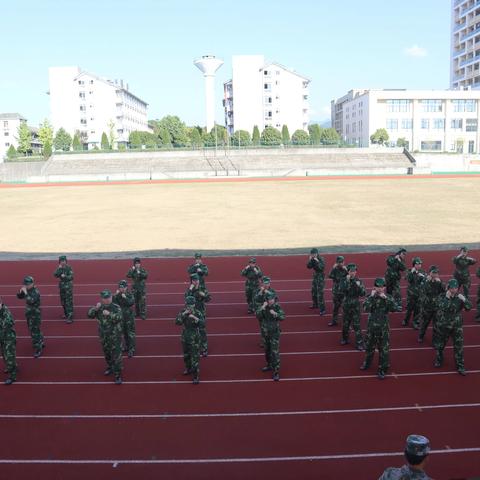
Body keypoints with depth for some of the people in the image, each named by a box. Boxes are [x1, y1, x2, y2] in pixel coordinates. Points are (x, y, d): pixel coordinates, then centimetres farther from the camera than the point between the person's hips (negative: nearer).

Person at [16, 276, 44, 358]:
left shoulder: (36, 292, -23)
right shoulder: (27, 290, 2)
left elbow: (31, 301, -36)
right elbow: (19, 297, 8)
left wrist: (25, 293, -35)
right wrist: (21, 291, -11)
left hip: (35, 315, -9)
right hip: (29, 314, 9)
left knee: (35, 331, -6)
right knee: (32, 330, 21)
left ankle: (38, 349, 0)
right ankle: (41, 343, 38)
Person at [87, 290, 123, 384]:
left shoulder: (116, 307, -13)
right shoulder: (99, 307, -1)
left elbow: (119, 318, -27)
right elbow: (90, 315, -9)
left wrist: (109, 314, -41)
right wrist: (95, 308, -26)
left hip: (115, 335, -4)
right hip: (103, 335, 4)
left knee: (116, 355, -6)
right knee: (107, 353, 20)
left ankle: (118, 375, -2)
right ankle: (110, 367, 43)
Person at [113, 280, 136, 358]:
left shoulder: (130, 295, -11)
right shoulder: (117, 295, -2)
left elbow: (132, 303, -25)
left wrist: (125, 297, -33)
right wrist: (116, 295, -25)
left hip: (129, 317, -4)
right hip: (121, 316, 4)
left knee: (130, 333, -1)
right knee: (124, 333, 17)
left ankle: (131, 350, 4)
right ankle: (127, 346, 34)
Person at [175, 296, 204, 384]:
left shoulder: (197, 313, -14)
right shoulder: (183, 312, -4)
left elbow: (202, 322, -30)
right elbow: (177, 322, -16)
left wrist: (195, 317, -45)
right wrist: (183, 314, -27)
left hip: (195, 338, -4)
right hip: (185, 337, 4)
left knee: (195, 357, -7)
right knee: (186, 355, 21)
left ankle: (196, 376, -3)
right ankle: (188, 368, 45)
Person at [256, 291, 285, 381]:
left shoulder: (277, 307, -13)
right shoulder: (263, 306, -5)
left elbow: (283, 317, -21)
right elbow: (258, 315, -18)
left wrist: (275, 313, -36)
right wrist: (262, 307, -30)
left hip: (275, 332, -4)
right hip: (266, 332, 4)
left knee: (275, 352, -8)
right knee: (267, 350, 19)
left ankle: (276, 371, -5)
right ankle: (269, 365, 39)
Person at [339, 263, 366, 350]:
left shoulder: (359, 281, -3)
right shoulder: (344, 280, -4)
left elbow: (363, 294, -7)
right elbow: (341, 289, -21)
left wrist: (359, 286, -23)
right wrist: (347, 281, -27)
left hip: (356, 305, -1)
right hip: (346, 304, 1)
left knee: (356, 324, -4)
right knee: (346, 323, 14)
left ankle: (359, 343, 1)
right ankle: (345, 339, 33)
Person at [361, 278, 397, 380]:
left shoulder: (388, 297, -6)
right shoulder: (370, 297, -5)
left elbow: (394, 308, -22)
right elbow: (366, 308, -22)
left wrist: (386, 298, -25)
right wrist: (372, 296, -24)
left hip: (383, 327, -1)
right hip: (371, 326, 1)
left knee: (384, 349, 2)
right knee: (369, 346, 18)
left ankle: (382, 370, 16)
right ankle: (367, 363, 42)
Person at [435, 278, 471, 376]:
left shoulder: (460, 297, -7)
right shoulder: (443, 297, -12)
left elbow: (469, 307, -15)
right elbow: (442, 307, -27)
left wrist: (464, 300, -32)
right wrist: (447, 298, -36)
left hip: (457, 326, 1)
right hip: (444, 325, -1)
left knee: (459, 346, 2)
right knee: (441, 344, 16)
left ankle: (460, 366, 14)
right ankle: (439, 360, 38)